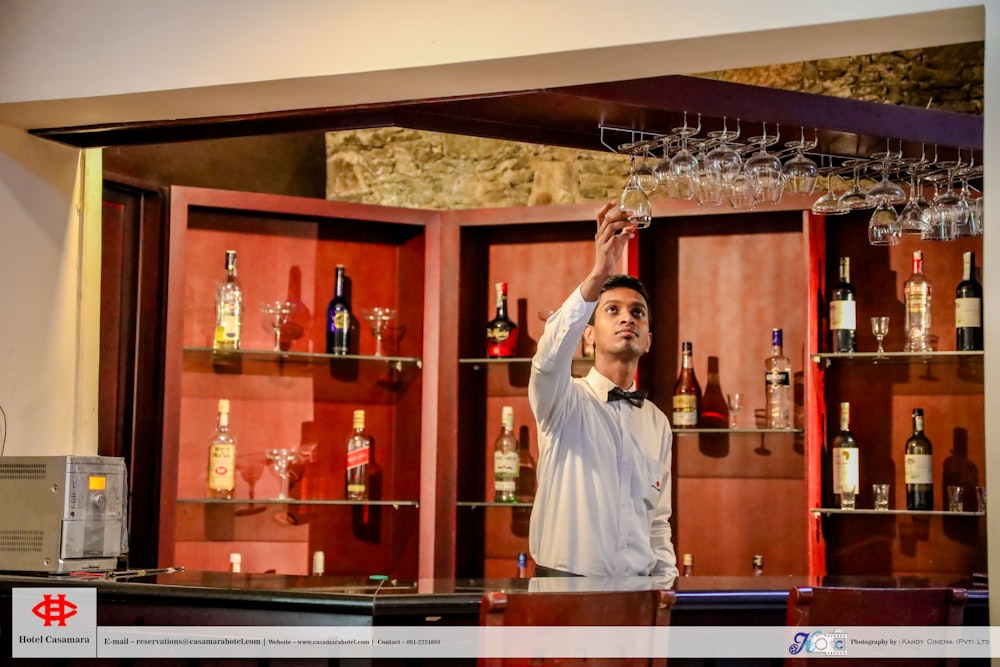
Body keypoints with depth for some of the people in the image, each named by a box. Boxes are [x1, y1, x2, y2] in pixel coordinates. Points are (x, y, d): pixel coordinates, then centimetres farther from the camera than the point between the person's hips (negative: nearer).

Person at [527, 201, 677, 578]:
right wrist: (597, 276, -34)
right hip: (565, 584, -4)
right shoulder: (565, 400, 0)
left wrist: (667, 582, 4)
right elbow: (550, 358, -24)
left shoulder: (658, 423, 15)